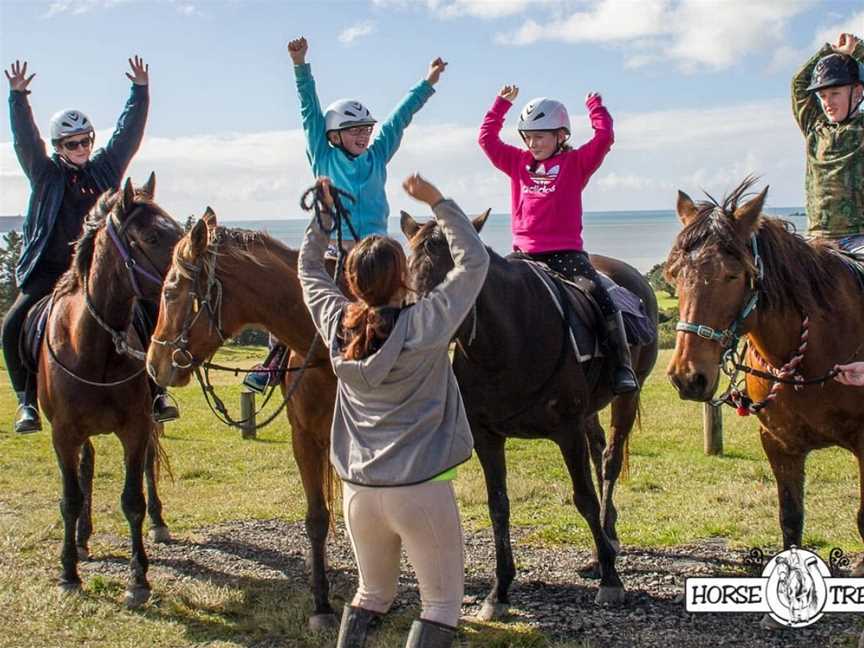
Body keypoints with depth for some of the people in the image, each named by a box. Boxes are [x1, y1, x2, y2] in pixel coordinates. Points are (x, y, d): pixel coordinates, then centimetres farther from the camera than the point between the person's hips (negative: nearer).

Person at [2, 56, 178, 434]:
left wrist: (140, 91, 0)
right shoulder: (45, 174, 7)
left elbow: (128, 133, 8)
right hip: (49, 272, -1)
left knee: (148, 318, -13)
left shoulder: (106, 168, 12)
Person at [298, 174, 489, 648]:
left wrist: (323, 212, 22)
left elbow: (309, 268, 17)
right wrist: (436, 202, -3)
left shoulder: (337, 325, -1)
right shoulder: (426, 325, -13)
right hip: (421, 489, -5)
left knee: (373, 593, 23)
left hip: (358, 489, 5)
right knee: (442, 601, 7)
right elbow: (474, 262, -5)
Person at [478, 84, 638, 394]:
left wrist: (595, 106, 3)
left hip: (565, 252, -4)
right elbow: (487, 138, 14)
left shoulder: (575, 163, 4)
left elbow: (604, 138, -6)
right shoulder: (518, 162, 13)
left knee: (601, 298, -20)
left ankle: (622, 364, -14)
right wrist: (502, 102, 15)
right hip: (524, 253, 4)